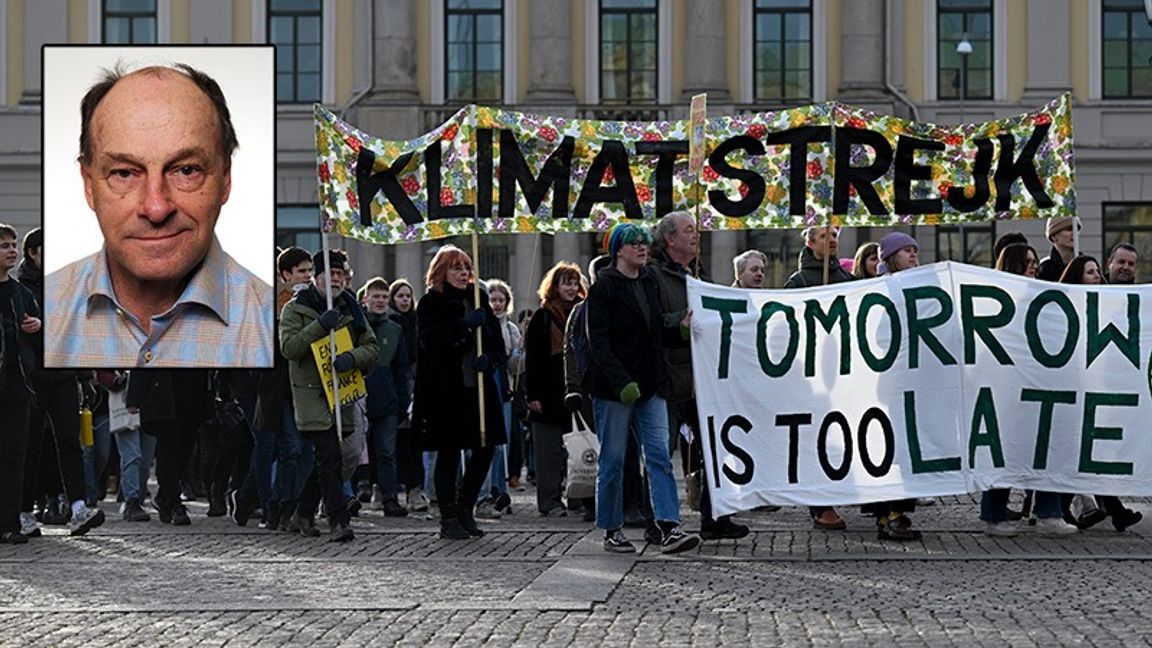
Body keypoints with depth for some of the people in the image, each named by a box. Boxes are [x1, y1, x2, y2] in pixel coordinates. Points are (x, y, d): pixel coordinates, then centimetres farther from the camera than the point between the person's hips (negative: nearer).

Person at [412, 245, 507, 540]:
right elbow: (431, 341, -17)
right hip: (444, 391, -5)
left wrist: (488, 359, -9)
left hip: (478, 388, 5)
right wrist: (465, 325, -26)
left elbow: (498, 342, 12)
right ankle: (449, 518, 8)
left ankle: (465, 509, 23)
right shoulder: (430, 304, -2)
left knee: (485, 448, 5)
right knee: (448, 453, -2)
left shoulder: (478, 301, 14)